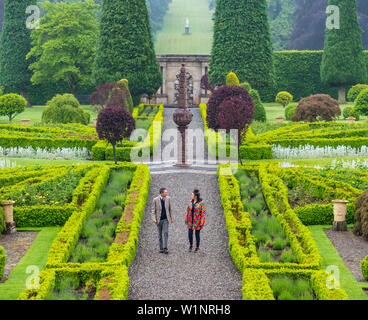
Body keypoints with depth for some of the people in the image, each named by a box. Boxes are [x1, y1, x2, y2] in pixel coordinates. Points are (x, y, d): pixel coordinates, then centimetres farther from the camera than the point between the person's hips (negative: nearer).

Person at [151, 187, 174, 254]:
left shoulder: (168, 198, -2)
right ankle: (161, 248, 15)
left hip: (165, 219, 1)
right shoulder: (155, 200, -9)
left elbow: (170, 209, 8)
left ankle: (165, 248, -13)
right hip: (159, 219, -1)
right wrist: (154, 218, -17)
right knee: (160, 234, 7)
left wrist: (172, 217, 9)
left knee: (166, 233, -12)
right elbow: (153, 210, -5)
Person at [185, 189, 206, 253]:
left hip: (197, 221, -4)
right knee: (190, 233, 1)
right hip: (191, 221, 4)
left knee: (197, 234, 2)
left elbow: (203, 213, -11)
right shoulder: (191, 202, 3)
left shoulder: (201, 203, -12)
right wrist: (186, 221, 8)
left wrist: (202, 222, -16)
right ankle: (191, 245, 24)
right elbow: (188, 211, 9)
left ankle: (197, 248, 16)